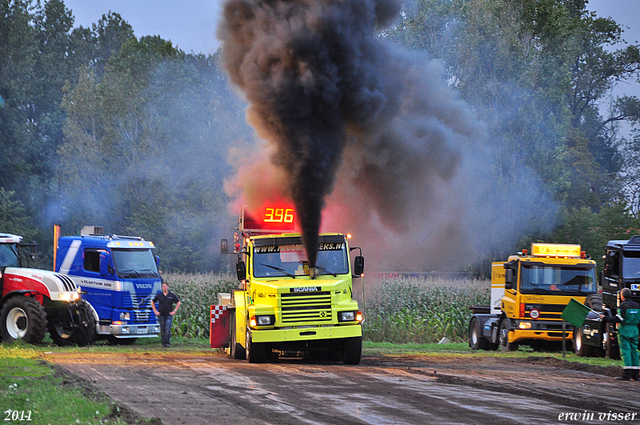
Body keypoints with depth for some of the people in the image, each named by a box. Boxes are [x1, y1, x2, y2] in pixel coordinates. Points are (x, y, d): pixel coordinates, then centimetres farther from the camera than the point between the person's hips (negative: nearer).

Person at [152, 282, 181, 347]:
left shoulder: (172, 295, 2)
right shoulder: (159, 295, 5)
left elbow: (178, 303, 10)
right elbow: (153, 303, 17)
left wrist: (174, 311, 2)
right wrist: (155, 311, 9)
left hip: (169, 315, -2)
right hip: (161, 315, 2)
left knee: (168, 329, -12)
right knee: (162, 330, 4)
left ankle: (167, 342, -13)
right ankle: (163, 343, 10)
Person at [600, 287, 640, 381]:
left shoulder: (623, 305, -10)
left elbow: (618, 319, -15)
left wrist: (605, 318, -7)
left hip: (624, 330, -6)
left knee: (625, 351, -8)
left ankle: (626, 374, -13)